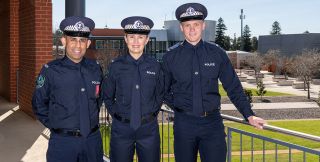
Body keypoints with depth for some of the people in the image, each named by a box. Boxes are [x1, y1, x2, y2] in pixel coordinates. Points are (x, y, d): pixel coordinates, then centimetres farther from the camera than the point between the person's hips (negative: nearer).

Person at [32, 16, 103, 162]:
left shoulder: (95, 69, 1)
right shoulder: (50, 71, -8)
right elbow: (39, 104, 1)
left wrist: (92, 122, 12)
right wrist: (56, 126, -1)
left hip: (93, 139, 3)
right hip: (63, 141, -3)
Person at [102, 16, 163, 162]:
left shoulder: (154, 66, -1)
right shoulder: (116, 66, -3)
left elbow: (160, 95, 12)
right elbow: (107, 96, 9)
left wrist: (152, 113, 4)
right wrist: (117, 115, 2)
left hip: (148, 128, 1)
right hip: (121, 128, 0)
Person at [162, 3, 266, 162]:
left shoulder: (217, 54, 1)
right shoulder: (171, 57, 0)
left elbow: (234, 87, 5)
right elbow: (164, 91, 11)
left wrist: (249, 115, 2)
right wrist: (178, 107, 3)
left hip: (212, 121, 0)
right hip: (184, 123, 0)